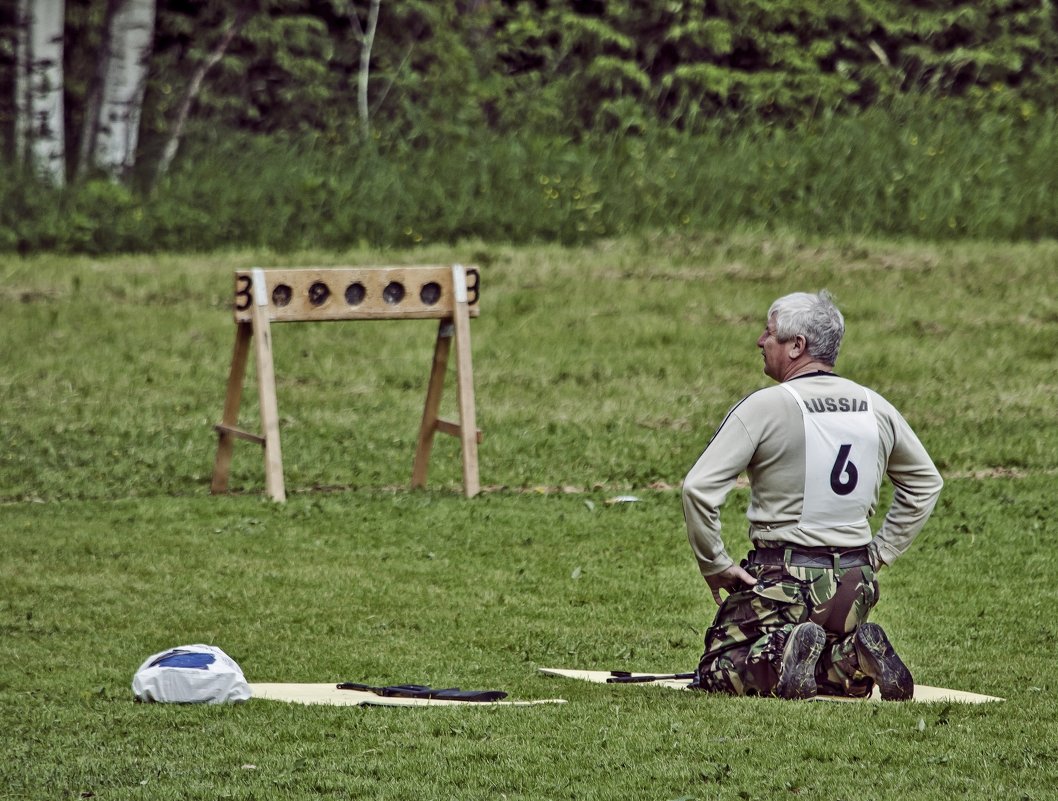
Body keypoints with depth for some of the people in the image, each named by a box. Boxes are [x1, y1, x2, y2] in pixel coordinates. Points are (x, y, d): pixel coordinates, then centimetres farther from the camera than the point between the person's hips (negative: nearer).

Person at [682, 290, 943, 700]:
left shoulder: (765, 406, -12)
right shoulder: (876, 408, 5)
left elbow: (698, 488, -19)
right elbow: (926, 482, 20)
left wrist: (713, 564, -7)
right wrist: (880, 552, 20)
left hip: (783, 578, -5)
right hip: (856, 582, 5)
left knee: (717, 671, 7)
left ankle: (783, 657, -22)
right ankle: (853, 657, -9)